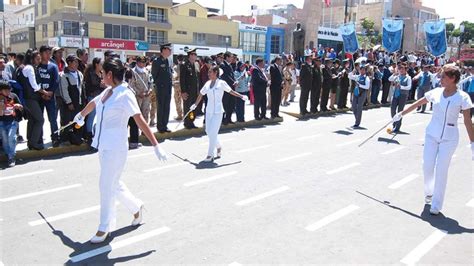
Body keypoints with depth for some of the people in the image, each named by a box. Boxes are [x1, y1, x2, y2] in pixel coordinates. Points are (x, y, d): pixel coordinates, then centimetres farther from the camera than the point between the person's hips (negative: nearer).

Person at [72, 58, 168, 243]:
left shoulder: (125, 95, -15)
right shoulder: (108, 92, 8)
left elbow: (141, 121, -19)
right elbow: (93, 103, 28)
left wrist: (156, 146, -21)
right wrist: (80, 116, 46)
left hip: (115, 147, -8)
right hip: (103, 145, 8)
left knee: (107, 186, -2)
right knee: (113, 184, 16)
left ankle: (105, 228, 13)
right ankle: (136, 207, 37)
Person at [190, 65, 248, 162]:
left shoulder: (221, 83, -7)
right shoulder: (207, 83, 7)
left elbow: (231, 91, 3)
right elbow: (201, 94, 18)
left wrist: (241, 96, 1)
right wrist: (195, 104, 20)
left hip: (218, 112, -5)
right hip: (209, 111, 5)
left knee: (213, 133, -8)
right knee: (208, 132, 8)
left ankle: (210, 155, 2)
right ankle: (218, 147, 33)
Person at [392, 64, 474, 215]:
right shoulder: (436, 93, 0)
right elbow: (418, 104, 12)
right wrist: (401, 114, 16)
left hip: (449, 138, -3)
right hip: (432, 135, 3)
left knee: (441, 170, -1)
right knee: (427, 166, 2)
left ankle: (436, 204, 13)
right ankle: (429, 192, 32)